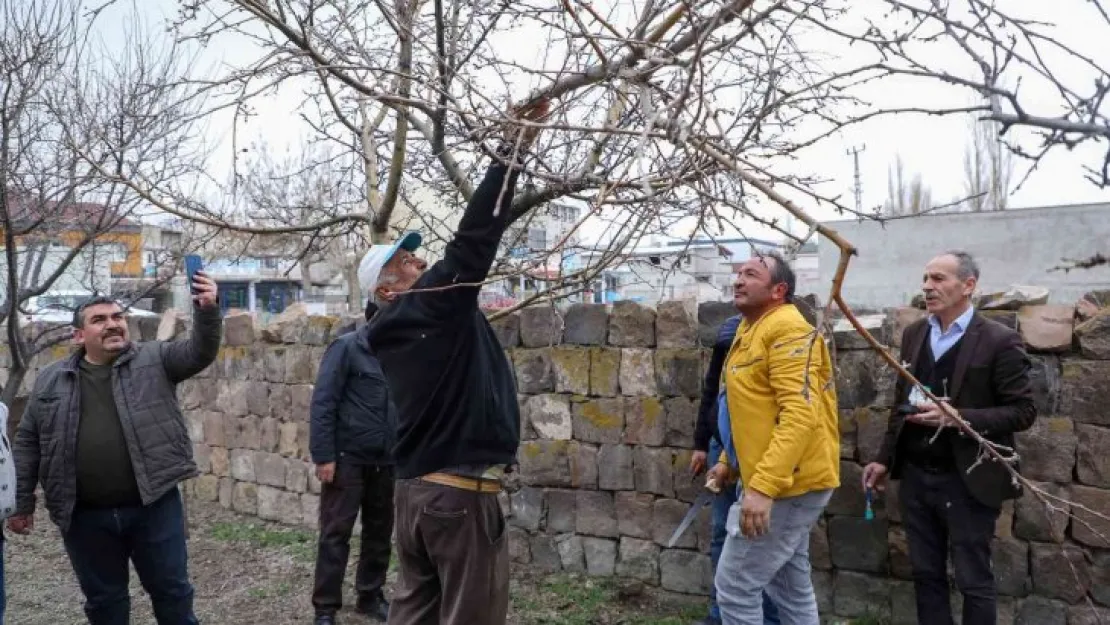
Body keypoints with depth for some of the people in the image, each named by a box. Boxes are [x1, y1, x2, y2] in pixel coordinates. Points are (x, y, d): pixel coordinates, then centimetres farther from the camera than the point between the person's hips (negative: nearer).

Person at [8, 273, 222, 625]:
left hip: (154, 504, -2)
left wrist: (207, 309, -30)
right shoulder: (51, 381, 7)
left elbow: (200, 351, -12)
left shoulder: (154, 359, 1)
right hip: (85, 516, 2)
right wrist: (21, 502, 10)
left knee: (172, 590, 10)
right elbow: (28, 443, 12)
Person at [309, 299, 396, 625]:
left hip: (384, 461, 5)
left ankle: (370, 596, 28)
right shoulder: (346, 347, -9)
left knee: (380, 532, 13)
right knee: (336, 533, 3)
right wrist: (323, 455, -15)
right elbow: (323, 403, -12)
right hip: (347, 457, -5)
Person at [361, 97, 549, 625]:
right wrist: (520, 140, -16)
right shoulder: (434, 306, -12)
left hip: (413, 488, 9)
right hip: (459, 492, -9)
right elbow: (474, 236, -19)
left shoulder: (392, 329, 13)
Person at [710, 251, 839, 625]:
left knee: (735, 584, -4)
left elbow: (800, 415, -28)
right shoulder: (750, 329, 14)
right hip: (784, 481, 10)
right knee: (791, 587, 19)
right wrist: (730, 461, 22)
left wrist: (762, 486, -33)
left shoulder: (788, 329, -18)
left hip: (786, 483, -10)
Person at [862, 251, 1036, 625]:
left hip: (966, 482, -5)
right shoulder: (914, 334, 7)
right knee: (925, 575, 14)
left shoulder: (999, 341, -10)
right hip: (915, 477, 5)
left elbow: (1023, 411, -12)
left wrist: (956, 418, -24)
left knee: (973, 582, 8)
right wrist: (884, 458, 10)